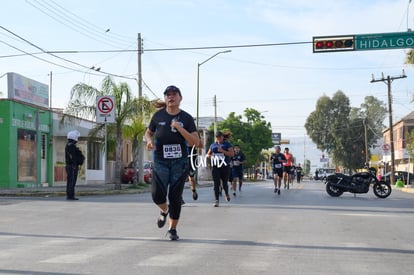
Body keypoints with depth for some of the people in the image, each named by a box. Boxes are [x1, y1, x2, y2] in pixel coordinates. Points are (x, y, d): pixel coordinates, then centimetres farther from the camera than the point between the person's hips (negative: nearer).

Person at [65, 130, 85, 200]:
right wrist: (75, 166, -22)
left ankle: (69, 196, 10)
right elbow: (73, 157, -21)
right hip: (73, 166, -10)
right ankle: (71, 196, -10)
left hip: (69, 166, 10)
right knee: (72, 182, -9)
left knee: (69, 182, 9)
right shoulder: (71, 146, -15)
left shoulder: (68, 145, 19)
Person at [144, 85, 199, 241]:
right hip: (161, 161, 1)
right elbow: (148, 132, 17)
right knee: (157, 195, -12)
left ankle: (173, 229, 18)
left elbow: (195, 142, -9)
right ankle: (164, 210, 24)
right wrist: (149, 140, -7)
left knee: (175, 196, 1)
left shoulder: (186, 118, -3)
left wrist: (179, 128, -20)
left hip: (180, 162, -1)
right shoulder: (158, 115, 2)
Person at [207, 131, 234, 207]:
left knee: (224, 183, 3)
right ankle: (216, 200, -3)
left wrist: (222, 151, -18)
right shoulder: (213, 145, 14)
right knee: (216, 184, -5)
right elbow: (208, 154, 23)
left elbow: (231, 154, -6)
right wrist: (209, 156, -1)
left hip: (225, 166, -2)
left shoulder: (227, 144, 3)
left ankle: (226, 194, 35)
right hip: (215, 167, 2)